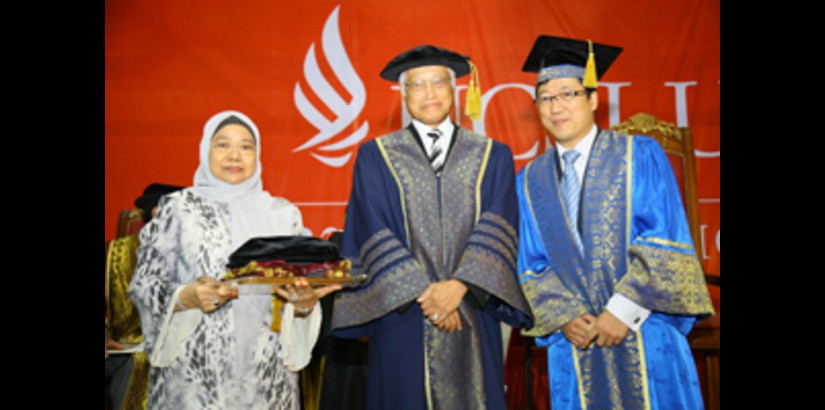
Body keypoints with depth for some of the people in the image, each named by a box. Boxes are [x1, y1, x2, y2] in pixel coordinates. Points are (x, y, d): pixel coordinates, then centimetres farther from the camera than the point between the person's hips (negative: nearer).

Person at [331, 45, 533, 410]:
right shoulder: (375, 156, 5)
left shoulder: (493, 156, 8)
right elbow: (375, 234, -4)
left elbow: (499, 229, -4)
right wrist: (423, 294, -14)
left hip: (473, 318, 1)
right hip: (402, 319, -1)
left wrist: (459, 285, -18)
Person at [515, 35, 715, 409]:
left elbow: (664, 243, -8)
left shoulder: (641, 155, -1)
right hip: (574, 343, 2)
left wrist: (623, 311, -15)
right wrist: (564, 317, -9)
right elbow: (531, 264, 6)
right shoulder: (530, 180, 7)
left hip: (646, 336, -2)